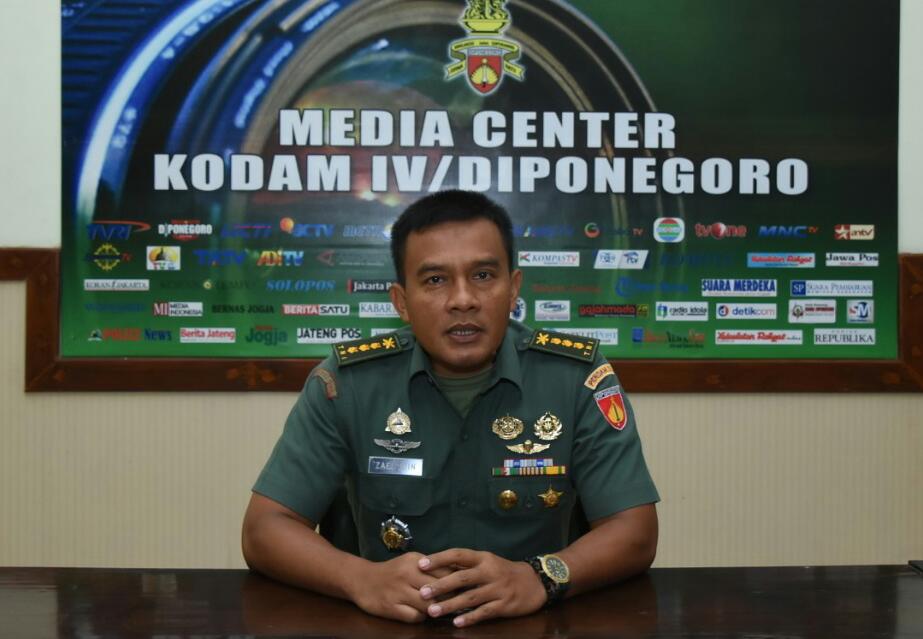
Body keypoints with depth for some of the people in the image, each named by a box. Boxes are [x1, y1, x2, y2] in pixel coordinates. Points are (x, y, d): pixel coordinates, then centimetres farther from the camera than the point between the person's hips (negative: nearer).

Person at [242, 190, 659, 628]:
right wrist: (363, 580, -26)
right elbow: (265, 529, -6)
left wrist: (539, 578, -27)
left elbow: (634, 531, -7)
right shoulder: (348, 380, -4)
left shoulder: (577, 377, -5)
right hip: (391, 624, 1)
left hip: (536, 626, 0)